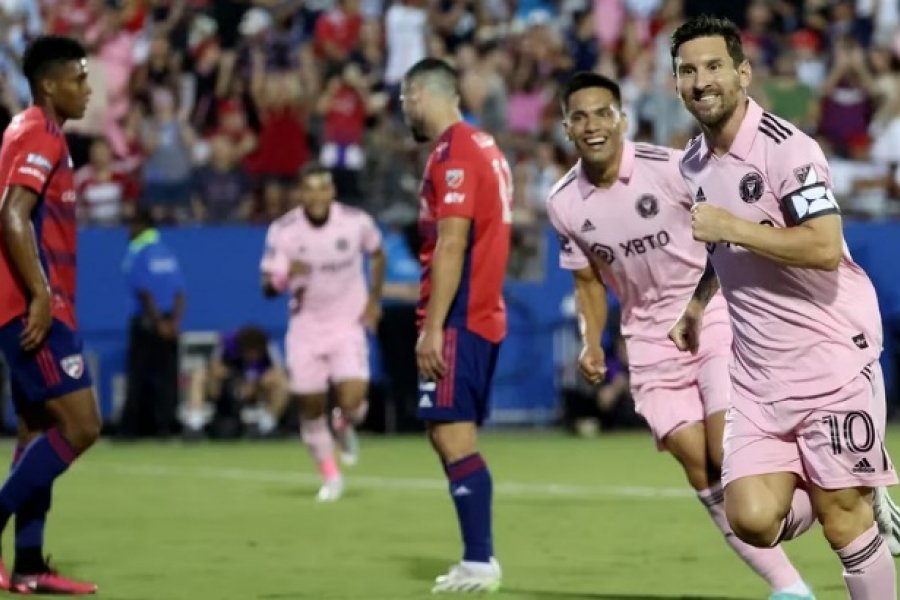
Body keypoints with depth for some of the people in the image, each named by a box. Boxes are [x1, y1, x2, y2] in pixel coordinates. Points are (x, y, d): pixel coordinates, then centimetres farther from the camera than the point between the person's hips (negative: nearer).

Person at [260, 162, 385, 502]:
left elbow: (377, 254, 12)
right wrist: (285, 277, -35)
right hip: (306, 328, 1)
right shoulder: (283, 231, -13)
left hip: (349, 324, -1)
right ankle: (330, 476, 26)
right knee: (311, 407, 4)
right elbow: (267, 287, -12)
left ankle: (345, 426, 20)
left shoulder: (356, 222, -10)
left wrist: (374, 299, 3)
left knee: (352, 400, -18)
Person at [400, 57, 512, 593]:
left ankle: (480, 561, -14)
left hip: (457, 320, -10)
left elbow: (452, 244, -19)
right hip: (484, 316, 10)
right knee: (453, 438, 11)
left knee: (454, 438, -11)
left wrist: (433, 326, -20)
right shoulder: (484, 147, 16)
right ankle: (478, 560, 10)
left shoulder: (453, 154, -12)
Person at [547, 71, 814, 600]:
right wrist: (592, 343, -2)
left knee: (726, 455, -17)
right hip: (652, 342, 4)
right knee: (699, 468, -4)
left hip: (715, 321, -4)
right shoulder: (564, 204, -2)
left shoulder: (670, 168, -16)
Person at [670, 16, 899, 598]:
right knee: (753, 520, -7)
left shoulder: (785, 147, -13)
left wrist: (730, 228, -20)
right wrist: (697, 304, 23)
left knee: (844, 521, -6)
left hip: (831, 355, -6)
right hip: (757, 370, 7)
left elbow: (824, 248, -23)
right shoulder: (695, 163, 12)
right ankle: (849, 499, 23)